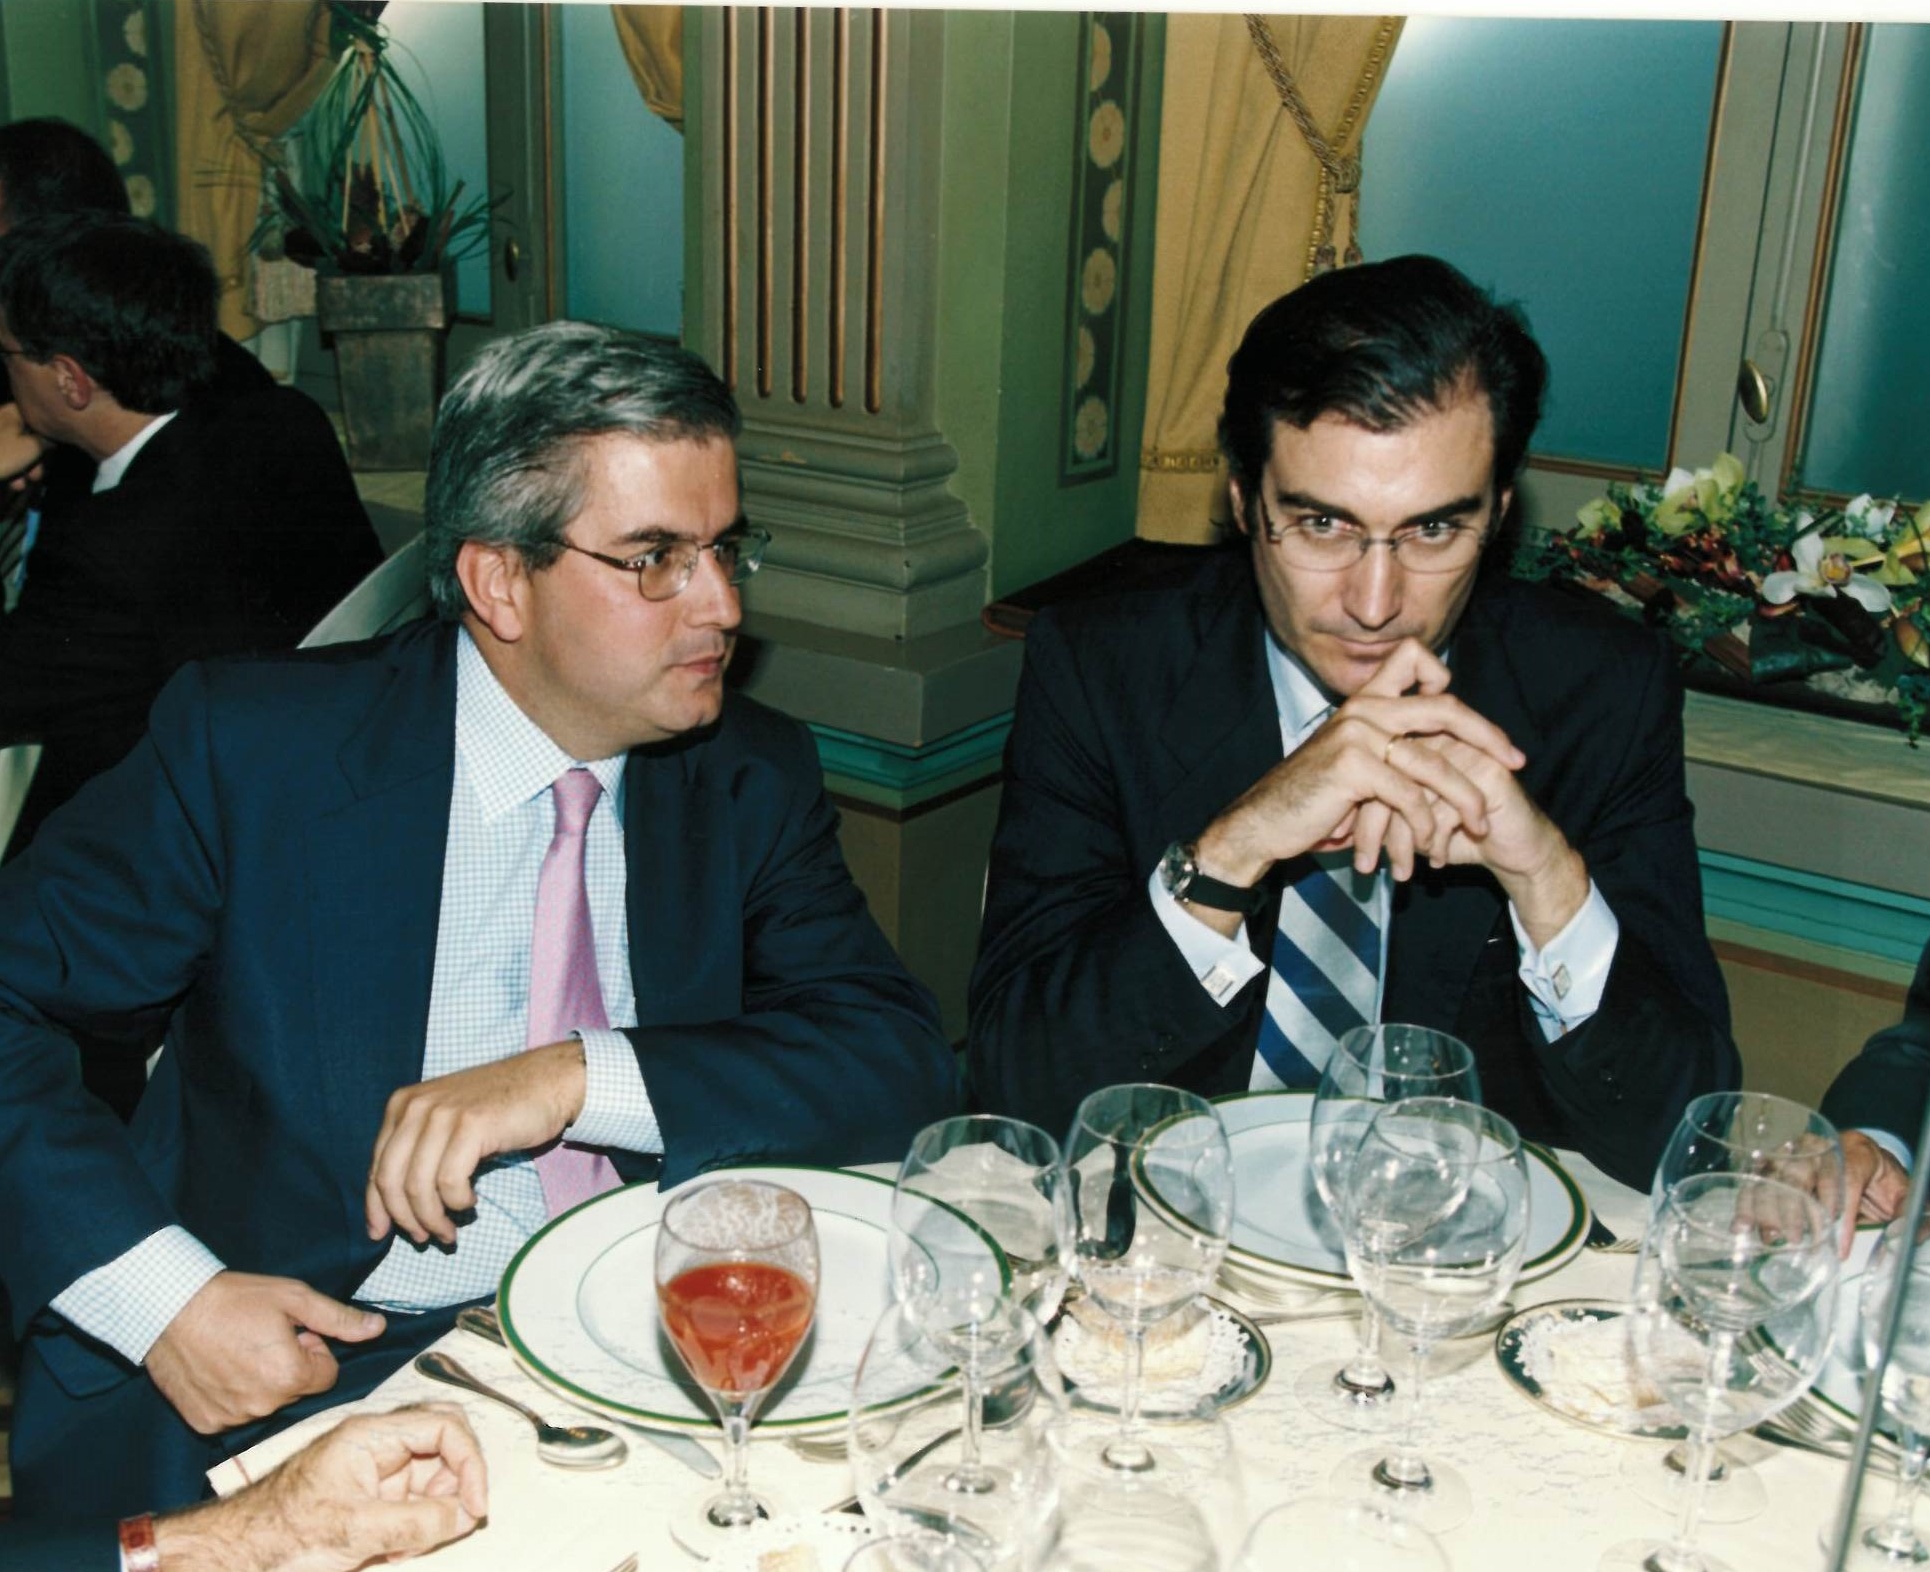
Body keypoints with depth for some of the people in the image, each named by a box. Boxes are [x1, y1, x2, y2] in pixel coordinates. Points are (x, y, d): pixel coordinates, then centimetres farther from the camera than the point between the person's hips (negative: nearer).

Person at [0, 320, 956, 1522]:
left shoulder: (752, 781, 5)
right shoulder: (248, 745, -4)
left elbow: (904, 1056, -3)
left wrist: (580, 1077, -17)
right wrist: (165, 1294, -17)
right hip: (294, 1369, -2)